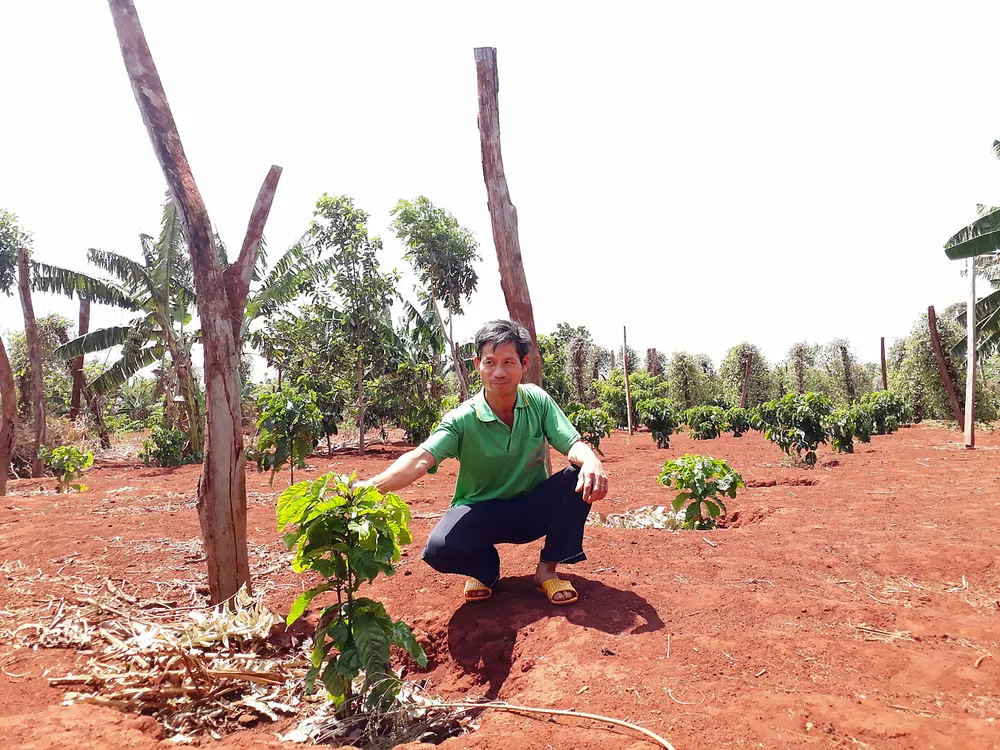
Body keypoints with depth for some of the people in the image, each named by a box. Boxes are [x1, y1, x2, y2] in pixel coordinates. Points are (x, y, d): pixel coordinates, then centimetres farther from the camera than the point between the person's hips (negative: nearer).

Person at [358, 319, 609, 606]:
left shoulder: (538, 401, -10)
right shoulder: (462, 420, -20)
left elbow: (573, 444, -16)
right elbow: (420, 459, -33)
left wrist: (591, 462, -42)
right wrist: (370, 485, -53)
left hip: (533, 509, 3)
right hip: (482, 514, -2)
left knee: (583, 475, -24)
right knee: (440, 549, -33)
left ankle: (547, 568, -4)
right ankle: (484, 568, 6)